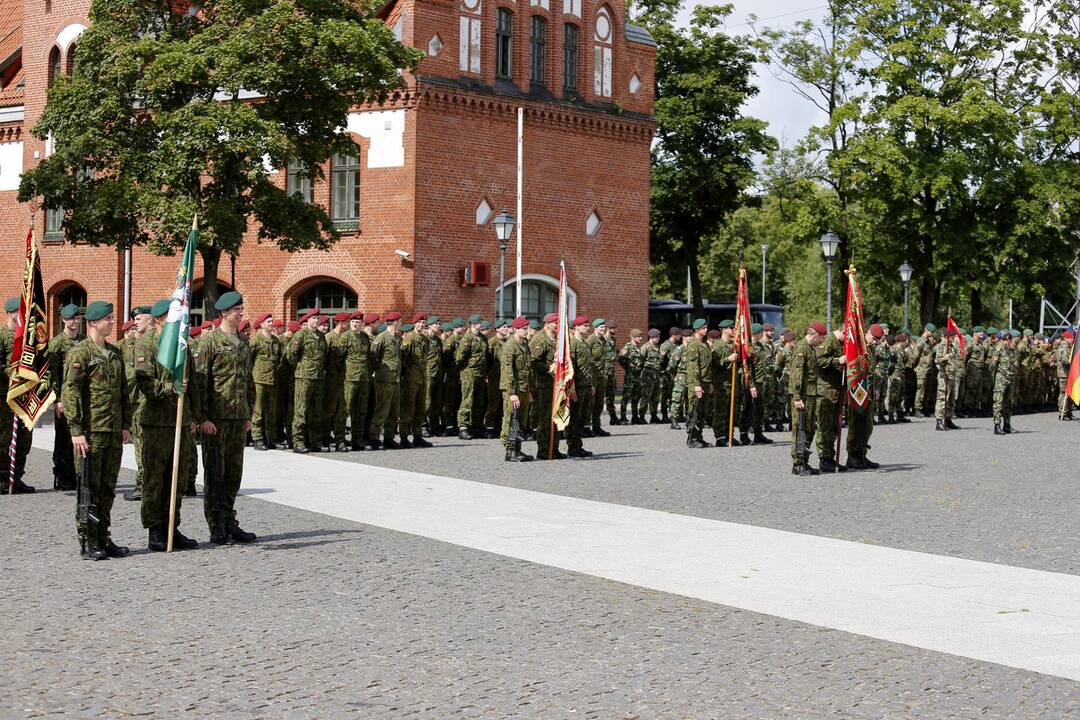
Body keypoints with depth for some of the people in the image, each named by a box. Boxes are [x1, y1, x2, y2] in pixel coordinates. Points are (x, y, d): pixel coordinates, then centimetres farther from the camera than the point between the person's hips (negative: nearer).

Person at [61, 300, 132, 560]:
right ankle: (88, 543, 3)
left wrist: (126, 425, 14)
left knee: (107, 489, 11)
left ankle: (103, 540, 18)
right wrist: (76, 431, -17)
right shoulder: (80, 353, -7)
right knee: (89, 489, -2)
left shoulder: (115, 353, 15)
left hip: (114, 432, 7)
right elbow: (69, 394, -12)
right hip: (91, 432, -7)